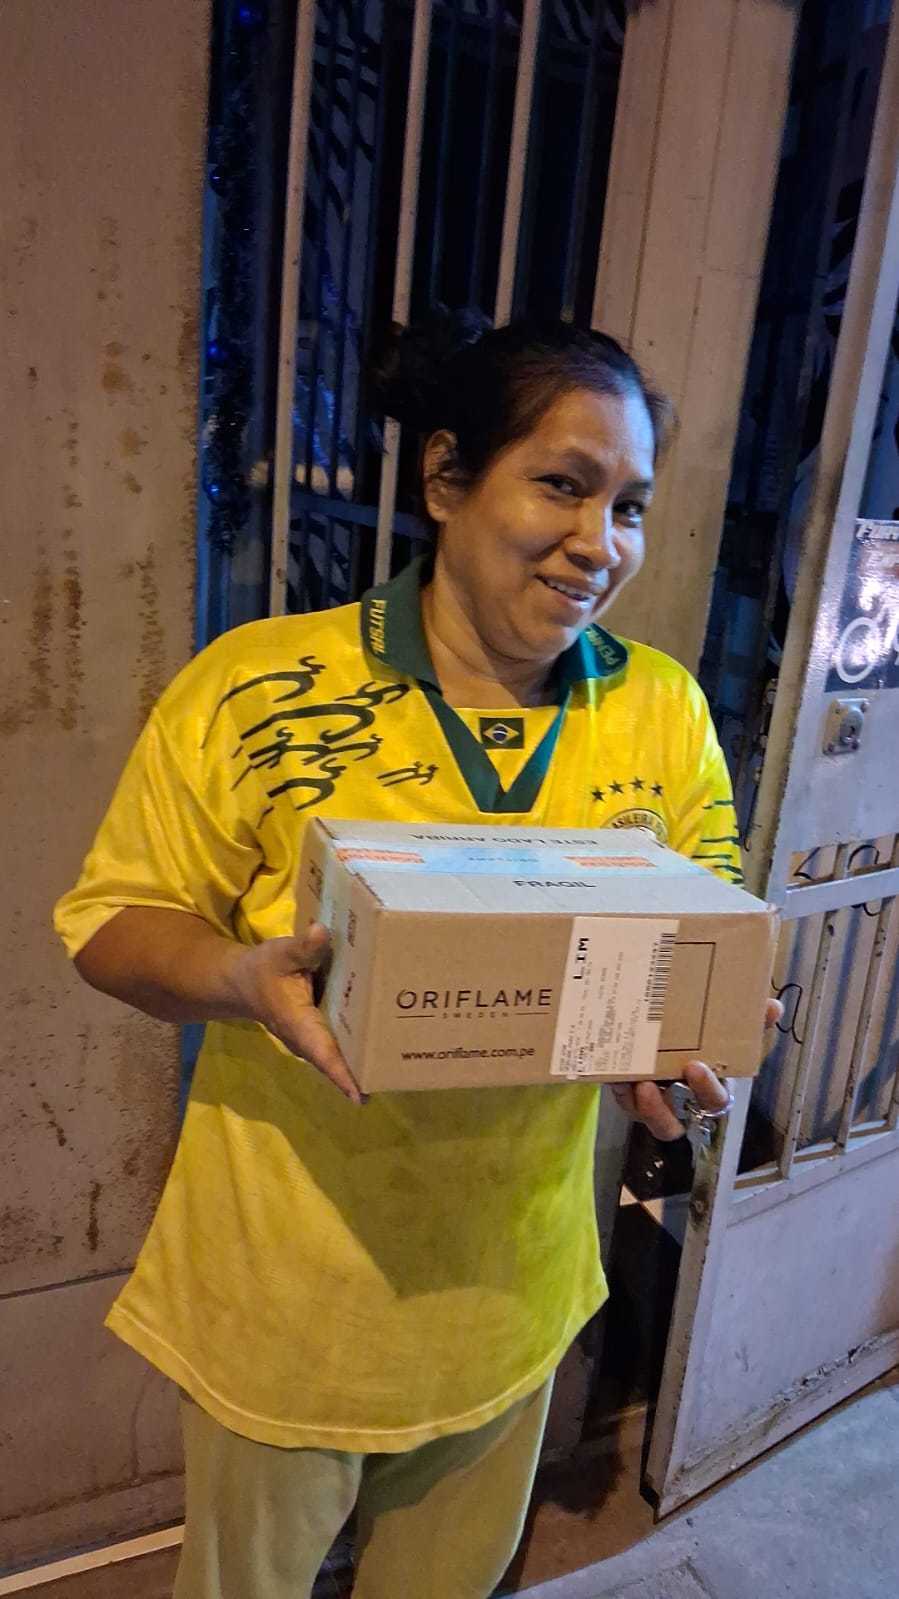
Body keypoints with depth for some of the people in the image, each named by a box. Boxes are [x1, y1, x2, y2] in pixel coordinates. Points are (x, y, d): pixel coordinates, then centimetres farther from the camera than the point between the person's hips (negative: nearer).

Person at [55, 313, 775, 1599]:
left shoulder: (665, 710, -7)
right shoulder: (256, 688, -18)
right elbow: (113, 916, -11)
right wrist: (245, 980, -31)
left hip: (512, 1283, 3)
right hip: (290, 1289, -2)